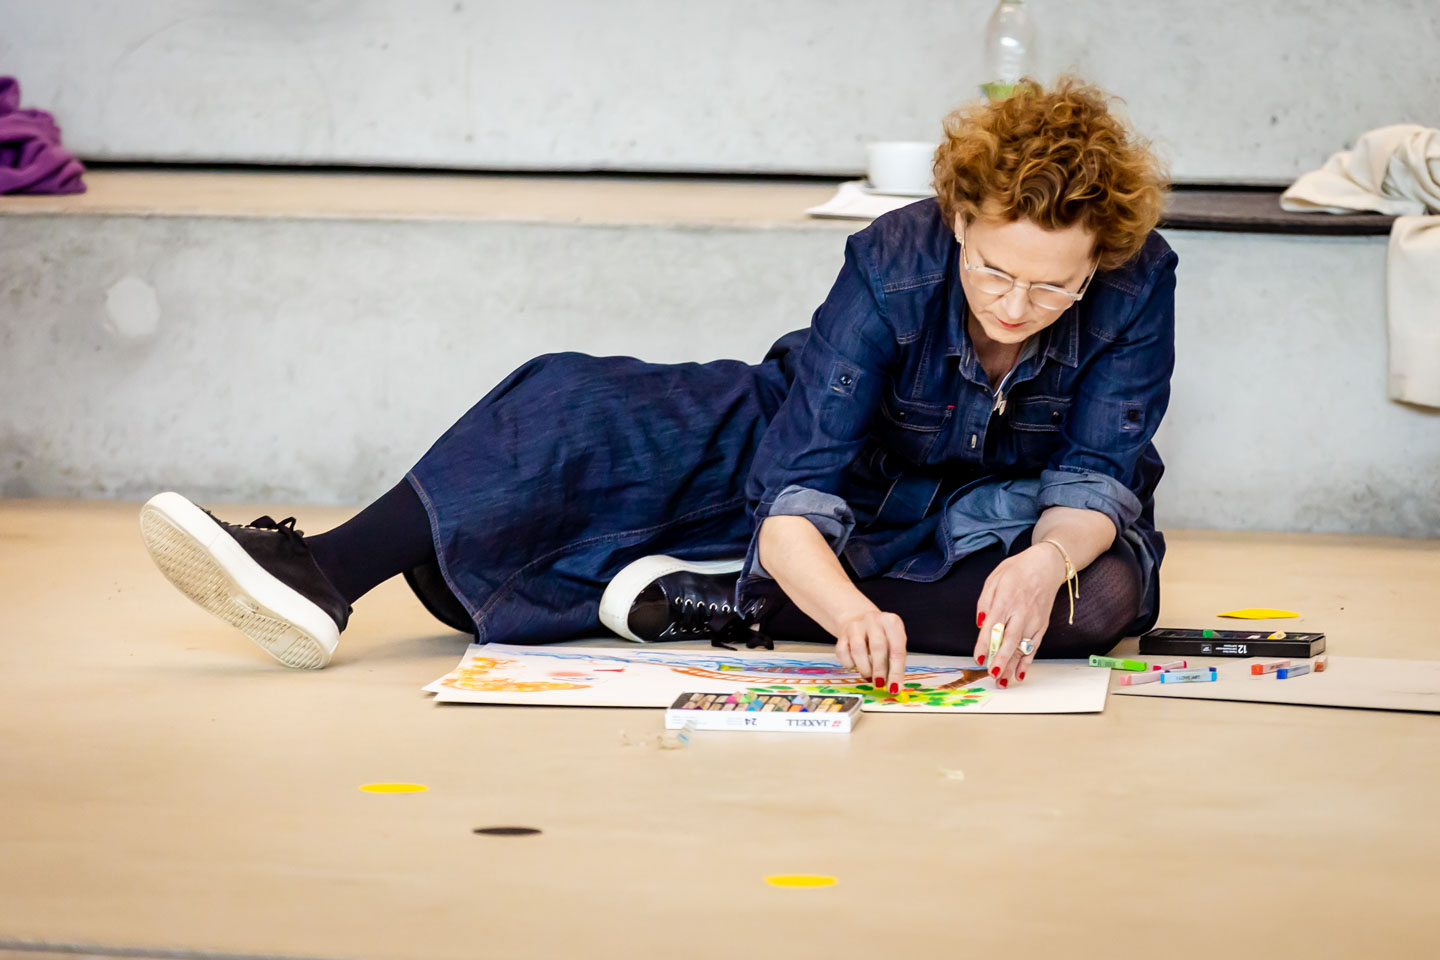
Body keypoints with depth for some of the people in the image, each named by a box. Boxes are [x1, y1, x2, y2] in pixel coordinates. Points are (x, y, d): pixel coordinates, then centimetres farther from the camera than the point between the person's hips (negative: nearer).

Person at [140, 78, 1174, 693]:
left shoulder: (1136, 285, -25)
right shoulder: (895, 263, -27)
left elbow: (1093, 477, -24)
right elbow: (796, 502, -35)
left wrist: (1050, 558, -49)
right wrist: (847, 609, -57)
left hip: (1007, 514, 0)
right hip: (850, 477, 0)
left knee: (1106, 594, -39)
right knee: (583, 409, -20)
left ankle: (723, 602, -33)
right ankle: (321, 579, -29)